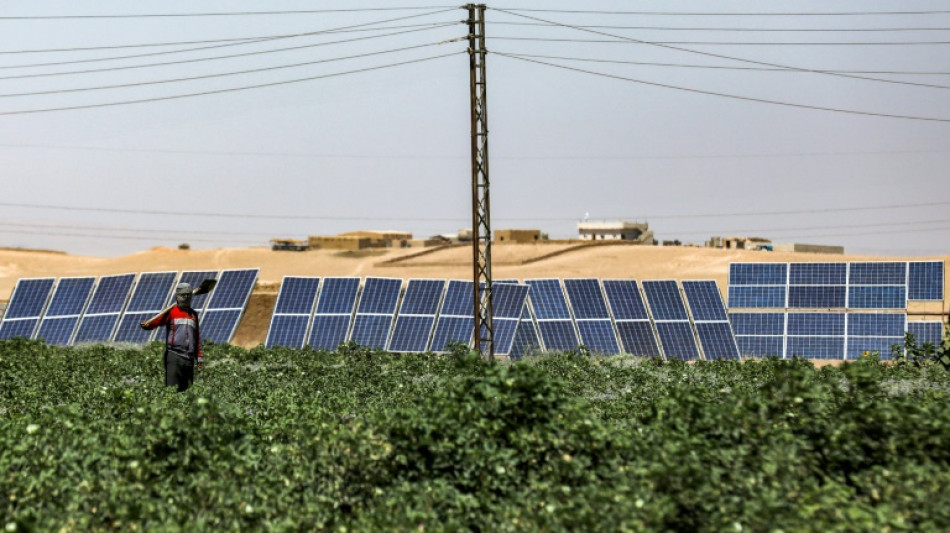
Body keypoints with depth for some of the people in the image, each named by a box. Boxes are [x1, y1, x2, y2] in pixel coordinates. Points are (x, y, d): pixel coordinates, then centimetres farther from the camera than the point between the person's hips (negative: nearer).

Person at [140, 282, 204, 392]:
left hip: (189, 358, 5)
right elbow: (157, 320, -11)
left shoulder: (193, 314, 18)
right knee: (172, 389, -11)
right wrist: (147, 324, -33)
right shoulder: (171, 311, 3)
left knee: (187, 389, 6)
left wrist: (199, 356, 19)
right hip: (174, 355, -5)